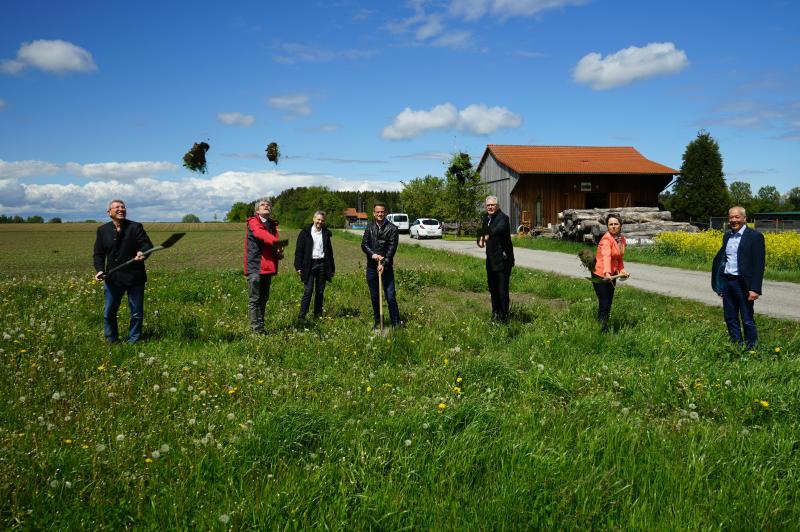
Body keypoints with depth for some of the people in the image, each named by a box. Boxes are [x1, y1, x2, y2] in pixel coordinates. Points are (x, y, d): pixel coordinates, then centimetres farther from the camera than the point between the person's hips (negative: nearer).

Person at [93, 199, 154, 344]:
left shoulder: (136, 227, -3)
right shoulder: (102, 230, 5)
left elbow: (148, 245, -10)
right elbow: (98, 254, 7)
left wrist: (142, 253, -34)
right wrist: (99, 269, -10)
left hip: (134, 277, -2)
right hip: (113, 278, 3)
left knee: (136, 313, 7)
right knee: (108, 312, 10)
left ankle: (133, 341, 23)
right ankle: (111, 340, 28)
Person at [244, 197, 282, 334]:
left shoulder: (272, 224, 17)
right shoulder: (253, 222, -3)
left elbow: (275, 245, 10)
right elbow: (260, 233, -26)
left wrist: (279, 252, -15)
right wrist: (275, 241, -45)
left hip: (268, 266, 7)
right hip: (255, 266, -7)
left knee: (264, 298, 13)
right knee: (254, 299, -4)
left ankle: (260, 326, 22)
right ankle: (256, 329, -1)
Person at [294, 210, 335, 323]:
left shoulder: (326, 233, 13)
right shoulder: (305, 232, 1)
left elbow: (329, 251, 18)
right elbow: (299, 250, -1)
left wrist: (332, 268, 16)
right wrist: (298, 266, -9)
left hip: (322, 264, 4)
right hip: (309, 265, -4)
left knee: (320, 291, 6)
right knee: (308, 291, -10)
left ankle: (318, 315, 15)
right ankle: (301, 316, -7)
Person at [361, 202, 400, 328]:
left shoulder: (392, 228, -5)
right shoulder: (370, 227, 7)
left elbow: (392, 248, -11)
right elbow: (364, 244, 2)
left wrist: (384, 264, -19)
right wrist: (373, 254, -16)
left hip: (386, 267, -4)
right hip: (371, 267, 4)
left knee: (391, 297, -5)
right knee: (374, 297, 11)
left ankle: (396, 323, 4)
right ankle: (377, 321, 24)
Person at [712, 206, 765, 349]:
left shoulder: (755, 236, -9)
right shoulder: (727, 236, 11)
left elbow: (759, 265, -13)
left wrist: (755, 289, -18)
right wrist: (720, 285, 14)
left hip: (743, 284, -6)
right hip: (726, 281, 6)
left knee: (747, 320, 1)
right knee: (730, 318, 13)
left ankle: (751, 348, 13)